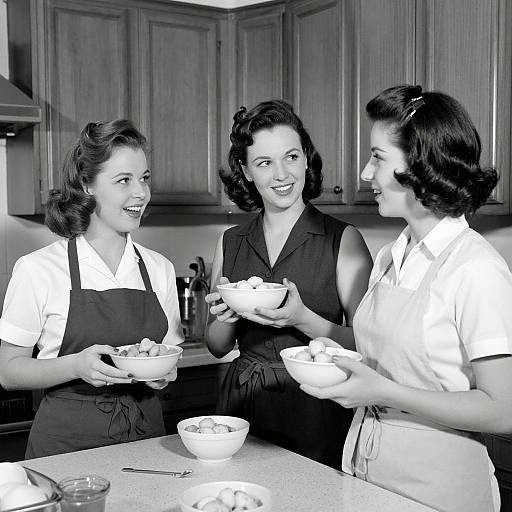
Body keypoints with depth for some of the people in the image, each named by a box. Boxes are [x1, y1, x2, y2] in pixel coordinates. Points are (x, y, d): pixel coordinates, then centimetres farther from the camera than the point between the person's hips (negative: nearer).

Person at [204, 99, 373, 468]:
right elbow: (218, 348, 11)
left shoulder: (343, 240, -6)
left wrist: (303, 319, -23)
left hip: (316, 410, -3)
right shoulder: (231, 244, 5)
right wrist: (225, 319, -9)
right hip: (242, 409, 3)